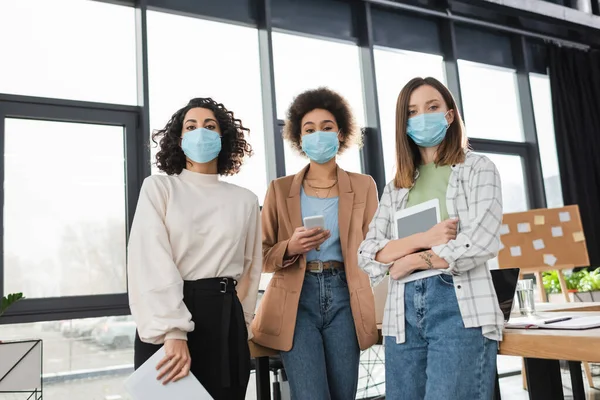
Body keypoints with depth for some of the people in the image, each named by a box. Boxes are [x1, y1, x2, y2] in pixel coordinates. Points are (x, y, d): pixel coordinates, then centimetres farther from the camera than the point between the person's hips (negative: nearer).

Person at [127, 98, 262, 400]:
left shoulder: (246, 200, 9)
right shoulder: (158, 187, 1)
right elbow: (152, 260, -11)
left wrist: (240, 323, 7)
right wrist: (173, 332, -21)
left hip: (225, 322, 2)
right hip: (166, 321, -2)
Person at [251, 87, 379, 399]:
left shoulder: (363, 186, 8)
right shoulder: (280, 189, 7)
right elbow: (262, 256, 7)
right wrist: (290, 248, -14)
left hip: (344, 298, 1)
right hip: (297, 300, -1)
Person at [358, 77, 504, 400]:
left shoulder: (478, 168, 7)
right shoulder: (396, 187, 16)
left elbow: (482, 240, -9)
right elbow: (367, 254, 5)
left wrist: (412, 260, -4)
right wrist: (424, 239, -10)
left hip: (460, 305, -4)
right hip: (403, 312, 4)